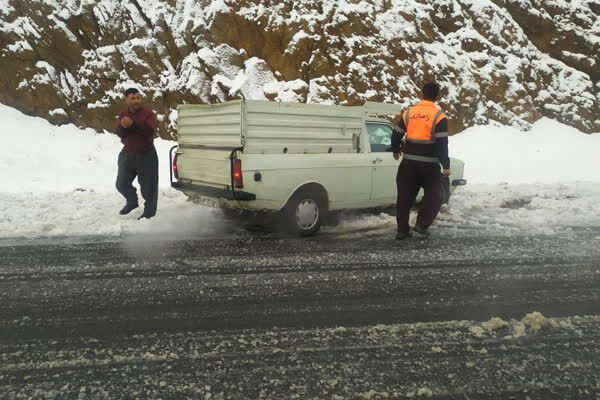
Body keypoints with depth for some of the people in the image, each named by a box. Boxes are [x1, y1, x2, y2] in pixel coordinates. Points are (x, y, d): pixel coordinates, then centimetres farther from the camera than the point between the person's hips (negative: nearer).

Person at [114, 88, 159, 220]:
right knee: (121, 184, 12)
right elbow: (120, 134, -2)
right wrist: (123, 127, -24)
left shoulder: (148, 113, -13)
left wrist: (133, 124, -33)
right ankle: (132, 202, 38)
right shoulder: (123, 114, 4)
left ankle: (149, 211, 16)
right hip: (128, 153, 5)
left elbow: (150, 131, -26)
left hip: (146, 154, -5)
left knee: (148, 185, 1)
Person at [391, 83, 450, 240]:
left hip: (408, 162, 4)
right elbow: (442, 143, -13)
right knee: (435, 195, 13)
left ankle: (402, 230, 14)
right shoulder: (439, 116, -8)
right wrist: (446, 166, -9)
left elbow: (396, 135, 9)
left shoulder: (408, 113, 4)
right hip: (429, 164, -4)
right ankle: (422, 224, 3)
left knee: (405, 196, 11)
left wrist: (396, 150, 28)